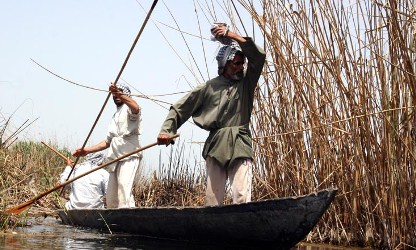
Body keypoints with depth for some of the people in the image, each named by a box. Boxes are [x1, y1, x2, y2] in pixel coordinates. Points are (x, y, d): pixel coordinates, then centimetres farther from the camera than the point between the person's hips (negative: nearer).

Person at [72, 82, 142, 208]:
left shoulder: (128, 109, 2)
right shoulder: (115, 116, 28)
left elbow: (136, 108, -26)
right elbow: (108, 141, 33)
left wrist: (120, 95, -43)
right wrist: (87, 150, 24)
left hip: (129, 157, -9)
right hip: (115, 159, 9)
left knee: (124, 189, -25)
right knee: (111, 198, 5)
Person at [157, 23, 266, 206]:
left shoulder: (245, 83, 12)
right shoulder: (209, 87, 10)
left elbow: (258, 56, -2)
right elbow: (180, 108, 11)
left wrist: (231, 36, -8)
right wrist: (167, 130, -3)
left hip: (240, 148, -1)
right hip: (215, 147, 1)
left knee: (242, 198, -13)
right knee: (212, 199, 0)